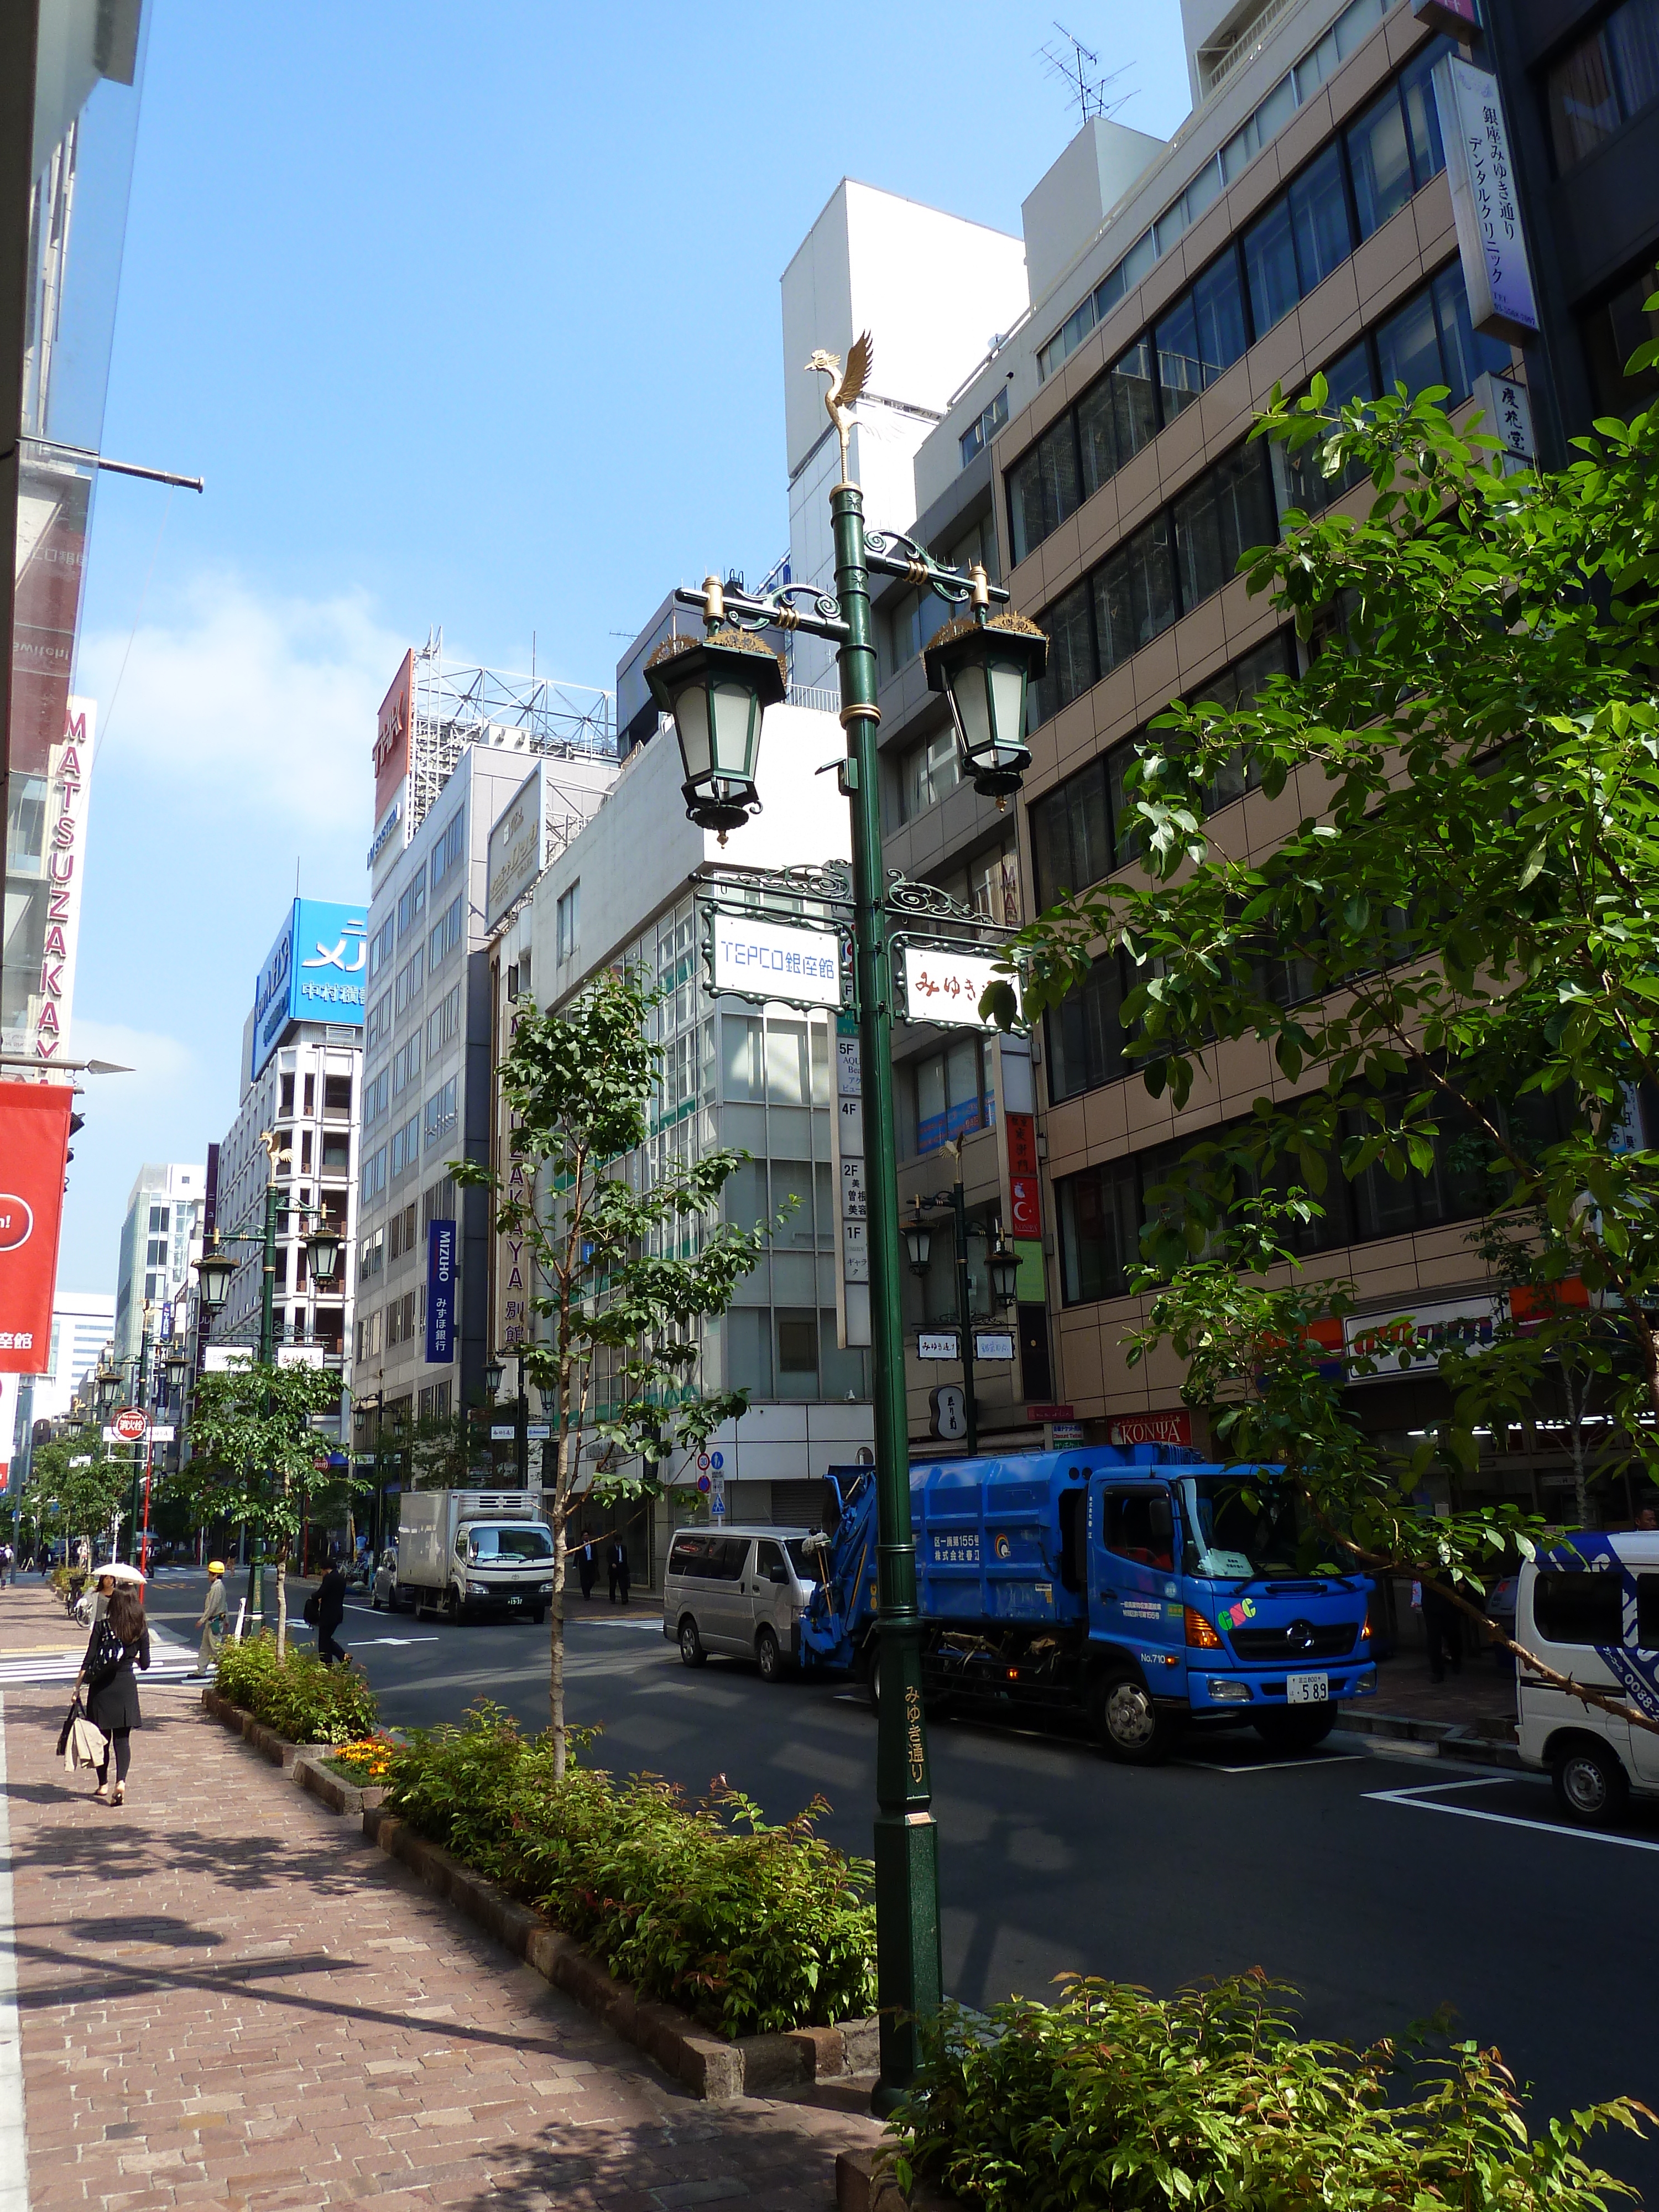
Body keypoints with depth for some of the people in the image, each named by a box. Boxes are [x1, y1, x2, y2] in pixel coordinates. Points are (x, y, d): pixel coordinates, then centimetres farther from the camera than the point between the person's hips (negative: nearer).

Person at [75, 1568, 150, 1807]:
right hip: (126, 1686, 1)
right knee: (122, 1738, 4)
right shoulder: (141, 1628, -3)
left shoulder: (102, 1625, -8)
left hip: (101, 1686, -1)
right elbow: (145, 1663, 1)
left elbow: (89, 1660, -10)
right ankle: (121, 1781, -15)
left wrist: (77, 1687, -3)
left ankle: (103, 1785, 23)